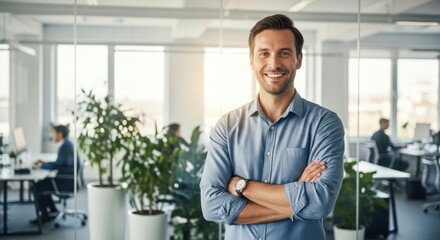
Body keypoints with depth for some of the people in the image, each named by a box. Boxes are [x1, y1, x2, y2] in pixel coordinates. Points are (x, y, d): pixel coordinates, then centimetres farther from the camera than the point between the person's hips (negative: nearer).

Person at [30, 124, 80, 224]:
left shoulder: (65, 146, -19)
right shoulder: (67, 144, 12)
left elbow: (57, 165, -18)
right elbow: (58, 163, 19)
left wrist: (40, 165, -5)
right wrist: (43, 163, 12)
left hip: (68, 181, -10)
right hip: (68, 178, 10)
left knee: (37, 187, -5)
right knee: (42, 183, 16)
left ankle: (45, 215, 6)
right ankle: (53, 211, 19)